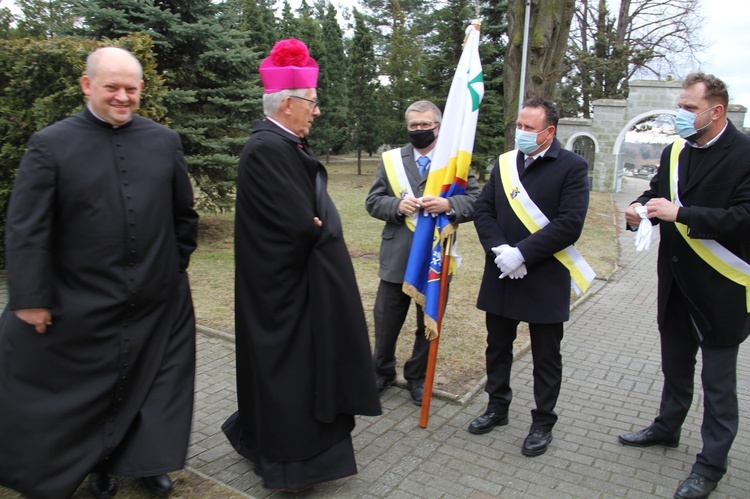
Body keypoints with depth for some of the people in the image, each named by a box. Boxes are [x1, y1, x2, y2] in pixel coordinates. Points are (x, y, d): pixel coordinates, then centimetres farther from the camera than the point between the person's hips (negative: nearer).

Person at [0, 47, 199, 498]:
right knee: (88, 388, 15)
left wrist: (176, 267, 12)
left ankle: (147, 460, 35)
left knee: (154, 383, 14)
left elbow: (184, 214, 10)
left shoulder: (165, 141, 2)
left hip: (158, 302, 2)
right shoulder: (51, 144, -6)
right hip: (81, 304, -2)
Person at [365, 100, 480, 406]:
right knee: (386, 322, 11)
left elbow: (476, 202, -5)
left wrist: (448, 205, -23)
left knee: (429, 325, 13)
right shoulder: (391, 160, 6)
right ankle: (382, 373, 33)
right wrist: (397, 205, -16)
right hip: (397, 258, 1)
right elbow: (373, 201, 3)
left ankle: (417, 377, 34)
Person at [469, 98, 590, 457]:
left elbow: (569, 224, -18)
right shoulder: (504, 163, 7)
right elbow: (482, 209, 3)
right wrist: (499, 249, -13)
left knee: (546, 357, 10)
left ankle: (543, 424, 28)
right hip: (501, 276, 5)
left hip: (545, 280, -5)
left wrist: (521, 253, -21)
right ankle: (497, 407, 38)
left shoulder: (572, 167, -8)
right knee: (497, 348, 18)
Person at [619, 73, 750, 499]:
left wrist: (680, 214, -29)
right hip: (676, 282, 7)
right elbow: (658, 193, 14)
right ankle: (668, 427, 43)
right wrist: (641, 209, -9)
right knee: (676, 365, 23)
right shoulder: (675, 152, 7)